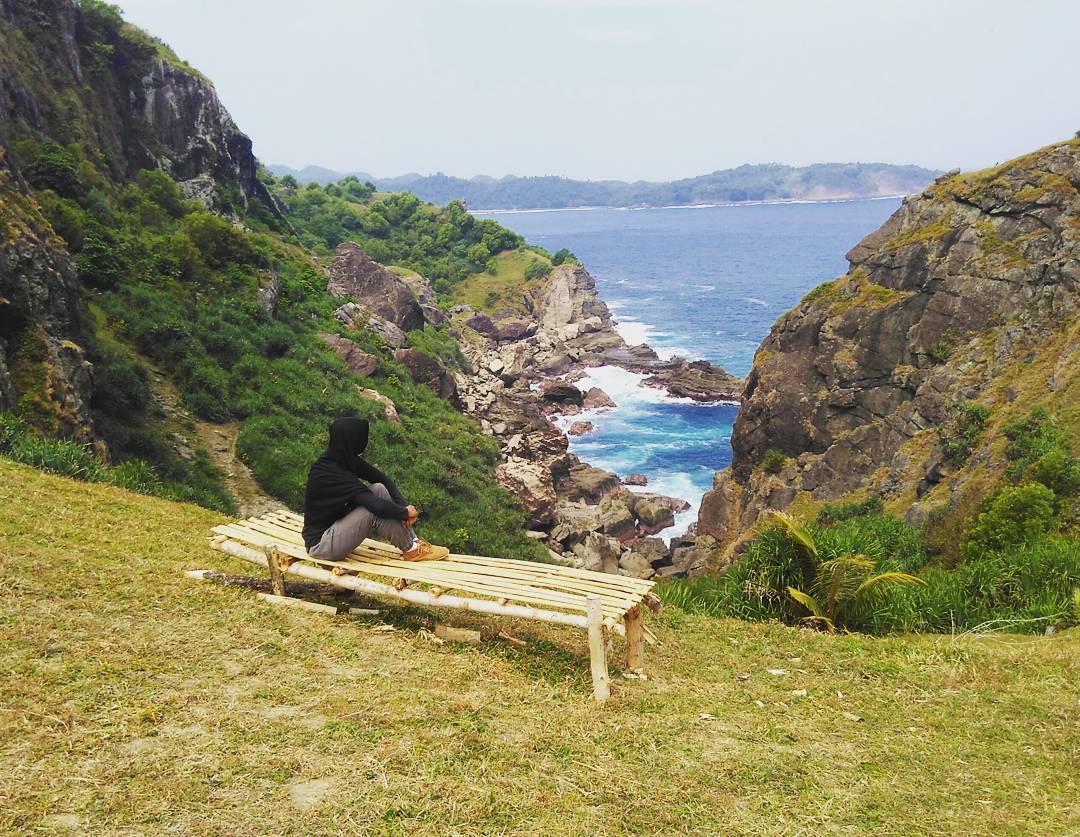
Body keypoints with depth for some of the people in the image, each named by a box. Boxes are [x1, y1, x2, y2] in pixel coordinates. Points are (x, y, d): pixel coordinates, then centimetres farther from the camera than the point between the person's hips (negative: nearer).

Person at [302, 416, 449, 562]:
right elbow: (377, 506, -32)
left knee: (379, 489, -5)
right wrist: (406, 512, -16)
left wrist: (403, 505, -15)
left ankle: (412, 540, -4)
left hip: (336, 523, 9)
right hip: (320, 544, -9)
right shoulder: (333, 474, -29)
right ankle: (411, 550, -7)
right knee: (375, 512, -26)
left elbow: (383, 479, -1)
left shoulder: (345, 459, -3)